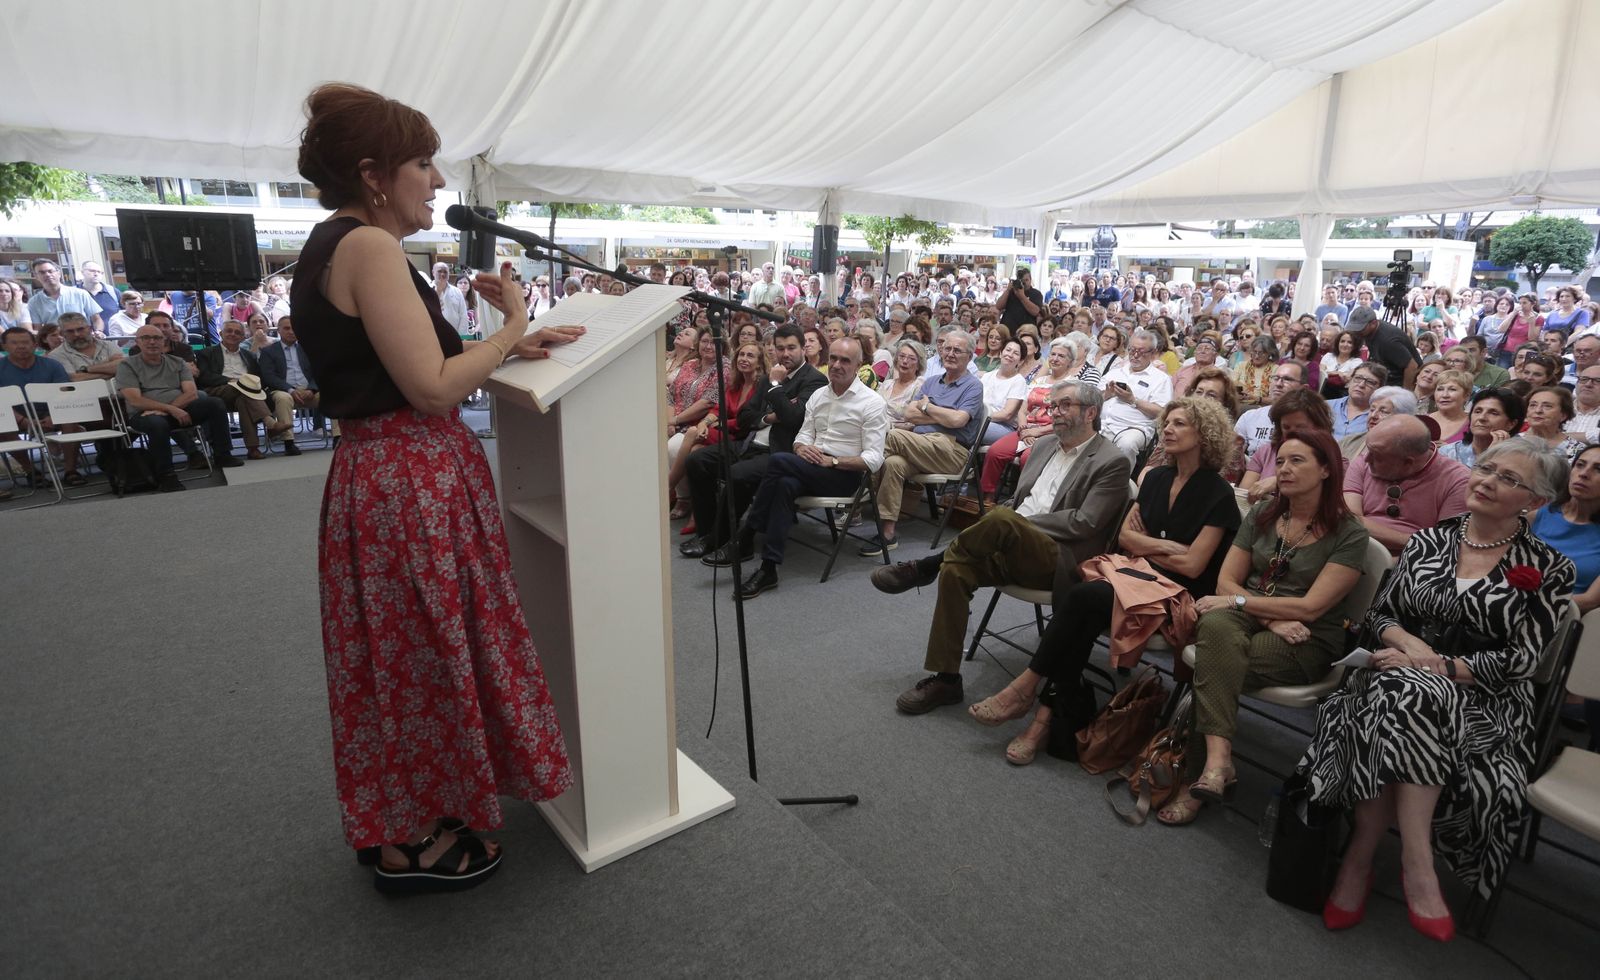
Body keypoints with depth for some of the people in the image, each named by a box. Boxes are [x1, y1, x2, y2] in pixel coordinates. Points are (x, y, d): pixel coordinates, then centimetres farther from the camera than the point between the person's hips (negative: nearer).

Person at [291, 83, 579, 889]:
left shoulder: (332, 248, 14)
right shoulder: (367, 245, -16)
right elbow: (433, 387, -23)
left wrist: (507, 344, 7)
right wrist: (512, 326, -10)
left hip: (388, 475, 10)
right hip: (411, 483, -10)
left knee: (408, 655, 21)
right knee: (422, 655, 5)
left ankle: (398, 822, 39)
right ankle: (409, 846, 26)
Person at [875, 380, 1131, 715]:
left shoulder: (1113, 462, -3)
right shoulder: (1046, 445, 19)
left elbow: (1083, 524, -14)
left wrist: (1020, 523, -13)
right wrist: (1008, 525, 1)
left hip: (1059, 561, -7)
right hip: (1014, 552, 7)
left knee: (1002, 519, -34)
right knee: (955, 570, -18)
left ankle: (925, 567, -10)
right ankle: (946, 680, -11)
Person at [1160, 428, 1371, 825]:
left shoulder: (1349, 534, -4)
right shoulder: (1262, 515, 10)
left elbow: (1310, 607, -13)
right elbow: (1226, 581, 5)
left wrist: (1238, 600, -14)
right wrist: (1271, 616, -11)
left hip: (1308, 643, -3)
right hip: (1249, 618, 4)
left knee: (1212, 665, -32)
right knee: (1215, 625, -35)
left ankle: (1198, 778, -24)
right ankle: (1218, 759, -41)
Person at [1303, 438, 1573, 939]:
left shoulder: (1547, 569, 3)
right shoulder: (1428, 541, 12)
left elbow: (1522, 660, -5)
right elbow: (1380, 614, 10)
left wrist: (1437, 666, -17)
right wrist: (1411, 644, -12)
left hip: (1486, 700, -2)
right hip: (1404, 674, 3)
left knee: (1411, 699, -37)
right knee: (1401, 694, -35)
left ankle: (1361, 856, -29)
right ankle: (1416, 866, -27)